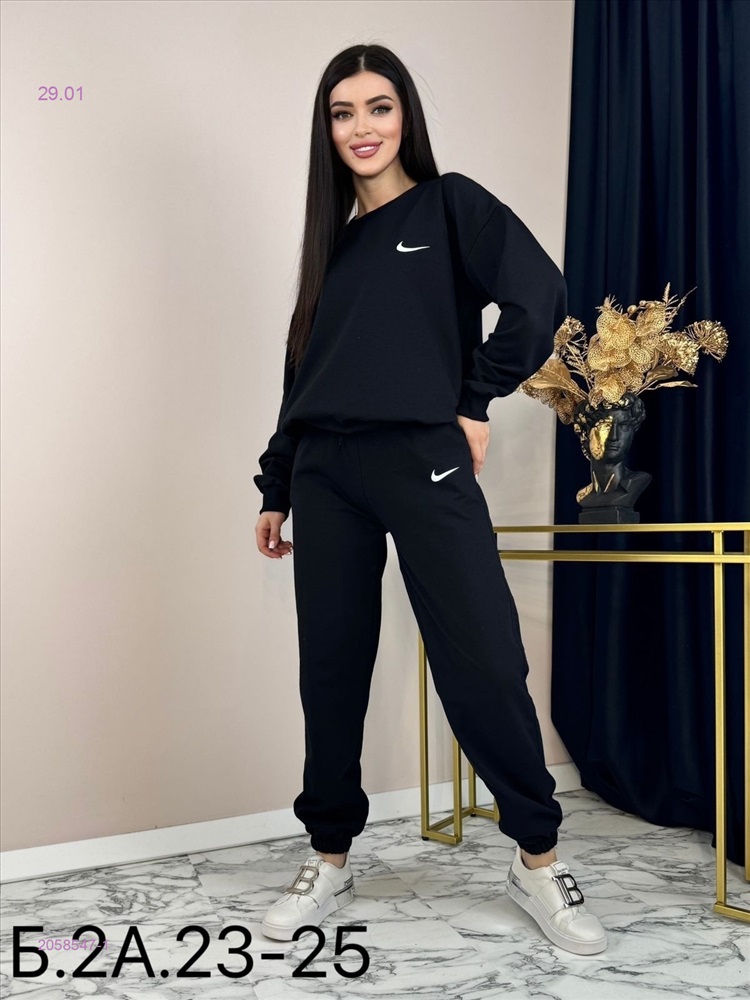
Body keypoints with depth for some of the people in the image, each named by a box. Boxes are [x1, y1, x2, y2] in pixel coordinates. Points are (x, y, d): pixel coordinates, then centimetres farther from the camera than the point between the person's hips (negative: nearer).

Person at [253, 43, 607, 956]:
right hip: (325, 473, 5)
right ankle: (330, 862, 22)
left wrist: (475, 401, -5)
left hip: (424, 466, -5)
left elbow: (540, 298, -8)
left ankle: (538, 861, 12)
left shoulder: (452, 205, 6)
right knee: (330, 669, 7)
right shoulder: (334, 240, 20)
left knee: (483, 662, -6)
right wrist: (275, 487, 18)